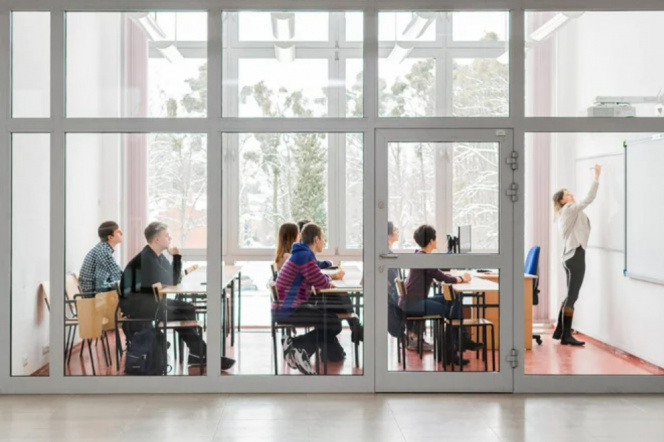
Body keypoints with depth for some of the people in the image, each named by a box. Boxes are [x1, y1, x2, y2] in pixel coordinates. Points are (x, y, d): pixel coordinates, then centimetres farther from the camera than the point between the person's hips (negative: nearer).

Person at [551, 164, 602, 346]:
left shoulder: (564, 213, 19)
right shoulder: (570, 209, -10)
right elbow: (589, 198, -19)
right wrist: (597, 176, -16)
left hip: (569, 254, 10)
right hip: (576, 255, -10)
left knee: (570, 295, 14)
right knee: (572, 296, -8)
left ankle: (560, 331, 17)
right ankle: (566, 335, -7)